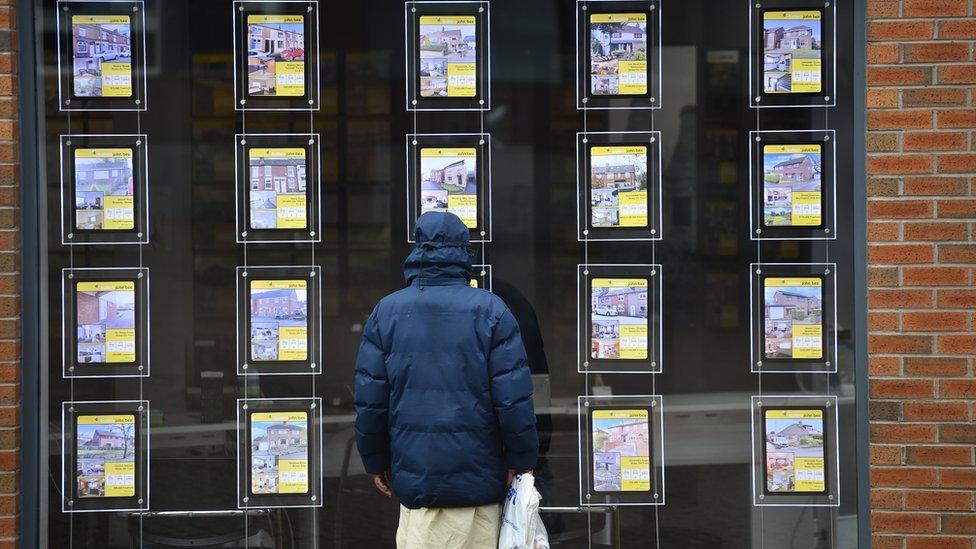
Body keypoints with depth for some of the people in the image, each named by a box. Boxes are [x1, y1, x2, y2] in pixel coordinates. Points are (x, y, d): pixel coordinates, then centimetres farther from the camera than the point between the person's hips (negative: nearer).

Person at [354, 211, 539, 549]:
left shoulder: (386, 311, 3)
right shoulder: (491, 310, -3)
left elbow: (369, 400, 2)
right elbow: (514, 399, -8)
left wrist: (376, 463, 14)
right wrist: (522, 461, 2)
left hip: (414, 475, 1)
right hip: (478, 478, -1)